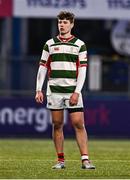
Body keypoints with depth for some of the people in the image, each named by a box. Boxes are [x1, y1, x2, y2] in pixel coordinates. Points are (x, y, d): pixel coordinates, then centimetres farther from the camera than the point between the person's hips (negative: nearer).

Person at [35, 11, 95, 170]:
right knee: (57, 125, 3)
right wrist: (39, 90, 0)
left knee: (78, 124, -8)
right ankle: (60, 160, 9)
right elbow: (42, 68, 9)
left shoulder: (79, 45, 4)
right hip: (54, 90, 2)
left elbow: (82, 70, -1)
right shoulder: (50, 44, 9)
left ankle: (85, 160, -9)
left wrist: (77, 92, -10)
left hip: (73, 91, -2)